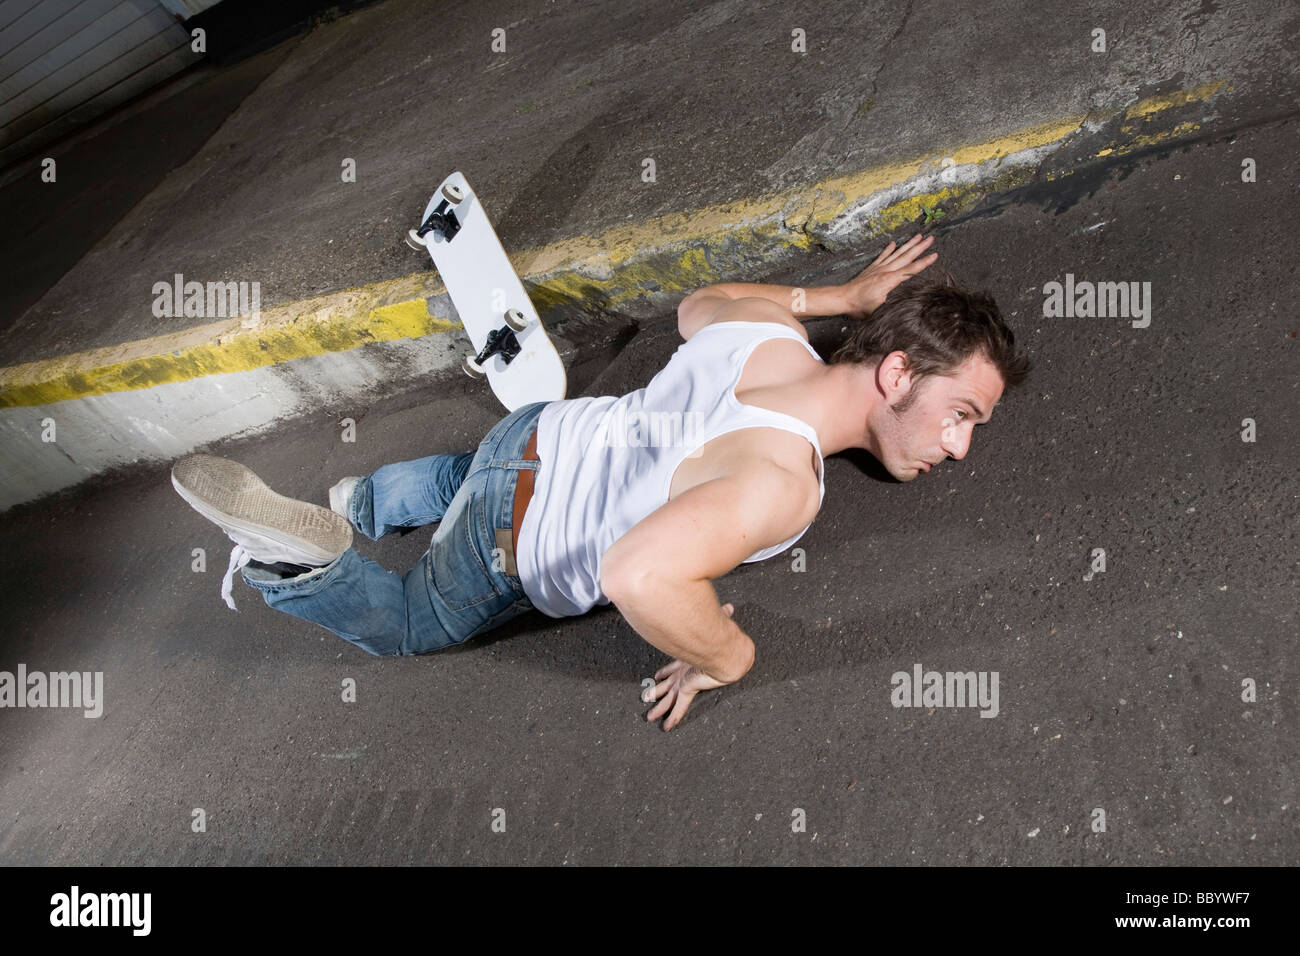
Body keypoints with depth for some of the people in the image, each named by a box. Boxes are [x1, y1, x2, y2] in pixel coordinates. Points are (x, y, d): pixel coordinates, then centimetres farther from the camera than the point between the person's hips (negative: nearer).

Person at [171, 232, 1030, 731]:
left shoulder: (768, 328, -13)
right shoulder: (783, 483, -37)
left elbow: (698, 306, 13)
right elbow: (639, 574, -54)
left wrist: (846, 296, 15)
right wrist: (727, 657, -32)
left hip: (540, 433, 8)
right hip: (509, 556, -7)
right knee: (407, 623, 21)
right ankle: (303, 555, 2)